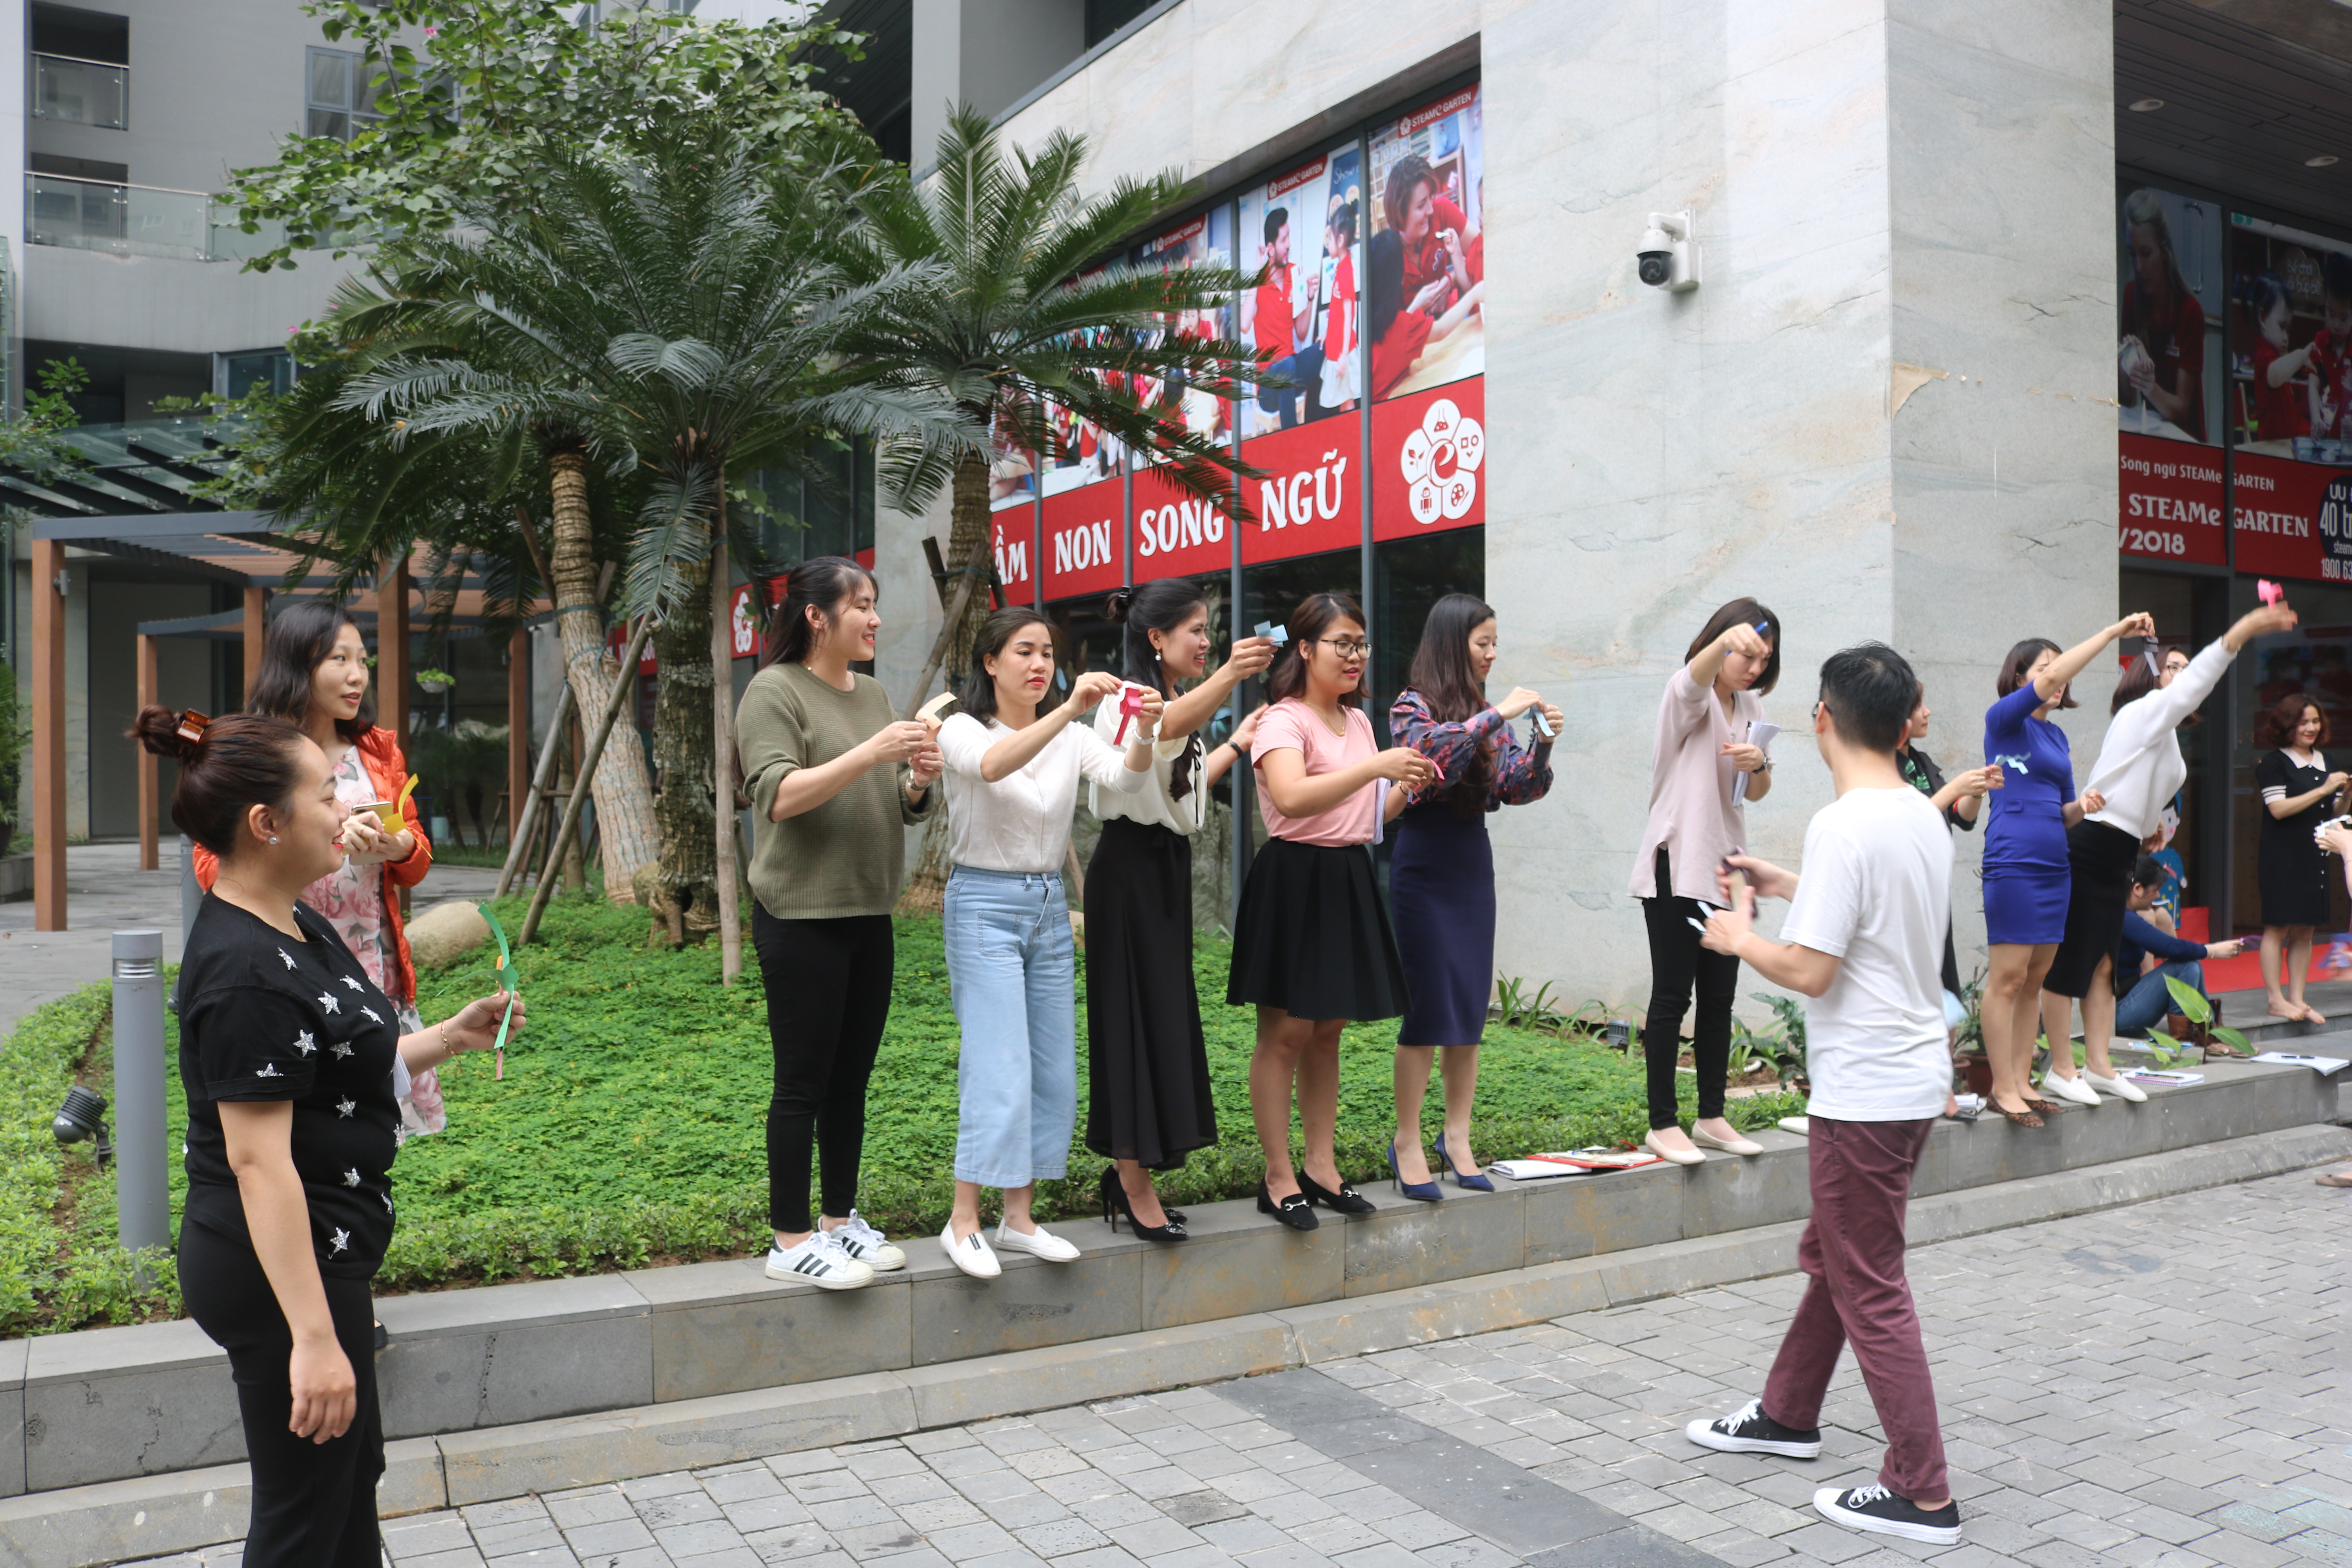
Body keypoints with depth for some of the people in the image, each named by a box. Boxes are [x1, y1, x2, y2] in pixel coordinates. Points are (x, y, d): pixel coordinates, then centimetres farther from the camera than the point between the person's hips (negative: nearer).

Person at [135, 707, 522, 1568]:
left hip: (323, 1248, 10)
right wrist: (312, 1335, -28)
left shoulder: (297, 928, 7)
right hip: (276, 1267, -10)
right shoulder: (244, 971, -25)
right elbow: (258, 1159, -28)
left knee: (354, 1469, 25)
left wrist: (452, 1036, 4)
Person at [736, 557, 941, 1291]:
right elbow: (778, 795, -19)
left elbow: (907, 810, 15)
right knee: (804, 1084, -1)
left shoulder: (874, 694, 13)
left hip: (869, 916, 7)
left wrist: (919, 779, -7)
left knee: (851, 1079, 12)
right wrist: (869, 755, -25)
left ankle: (840, 1217, 24)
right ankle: (791, 1241, 8)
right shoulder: (774, 690, -7)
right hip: (801, 919, -7)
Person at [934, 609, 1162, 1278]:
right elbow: (992, 766, -32)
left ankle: (1019, 1218, 18)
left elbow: (1124, 779, -13)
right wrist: (1069, 709, -43)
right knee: (999, 1067, -12)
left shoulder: (1072, 738, 6)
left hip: (1049, 908, 6)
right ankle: (963, 1223, -2)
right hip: (984, 904, -6)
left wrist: (1145, 733, -34)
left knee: (1053, 1069, 7)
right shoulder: (962, 730, -7)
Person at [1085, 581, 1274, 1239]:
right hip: (1128, 870, -9)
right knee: (1135, 1017, -7)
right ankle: (1134, 1186, 0)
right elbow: (1172, 724, -40)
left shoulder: (1179, 702, 16)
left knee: (1165, 1017, 11)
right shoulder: (1126, 699, -14)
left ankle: (1127, 1170, 22)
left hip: (1168, 868, 9)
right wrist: (1228, 674, -57)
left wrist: (1236, 743, 28)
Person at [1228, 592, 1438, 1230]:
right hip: (1294, 881, -8)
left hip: (1349, 879, 8)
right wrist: (1376, 766, -30)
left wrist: (1406, 789, 2)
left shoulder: (1358, 721, 15)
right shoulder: (1283, 720, -11)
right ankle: (1279, 1177, 6)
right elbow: (1292, 798, -30)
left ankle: (1321, 1166, 20)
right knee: (1285, 1032, -3)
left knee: (1327, 1031, 12)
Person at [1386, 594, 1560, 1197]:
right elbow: (1432, 748, -27)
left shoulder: (1487, 713, 11)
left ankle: (1457, 1137, 16)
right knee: (1427, 1009, -4)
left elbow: (1517, 788, 7)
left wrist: (1542, 743, -9)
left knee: (1470, 1009, 7)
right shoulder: (1413, 706, -6)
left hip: (1473, 868, 6)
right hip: (1424, 870, -6)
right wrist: (1498, 715, -24)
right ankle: (1407, 1143, 5)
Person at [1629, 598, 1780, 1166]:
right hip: (1675, 867, -7)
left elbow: (1758, 793, 16)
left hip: (1725, 866, 7)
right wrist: (1727, 640, -56)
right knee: (1671, 997, -3)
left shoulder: (1749, 706, 15)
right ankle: (1663, 1124, 4)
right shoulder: (1688, 694, -7)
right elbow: (1698, 675, -33)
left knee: (1719, 999, 10)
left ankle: (1712, 1117, 20)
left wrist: (1759, 763, -8)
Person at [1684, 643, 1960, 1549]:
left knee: (1871, 1291, 2)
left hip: (1865, 1093, -9)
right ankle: (1789, 1415, 38)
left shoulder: (1842, 827, -21)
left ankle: (1922, 1495, 11)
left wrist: (1738, 938, -5)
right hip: (1912, 1076, 10)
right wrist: (1787, 889, 22)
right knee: (1830, 1258, 22)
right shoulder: (1925, 818, 7)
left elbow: (1809, 971, -22)